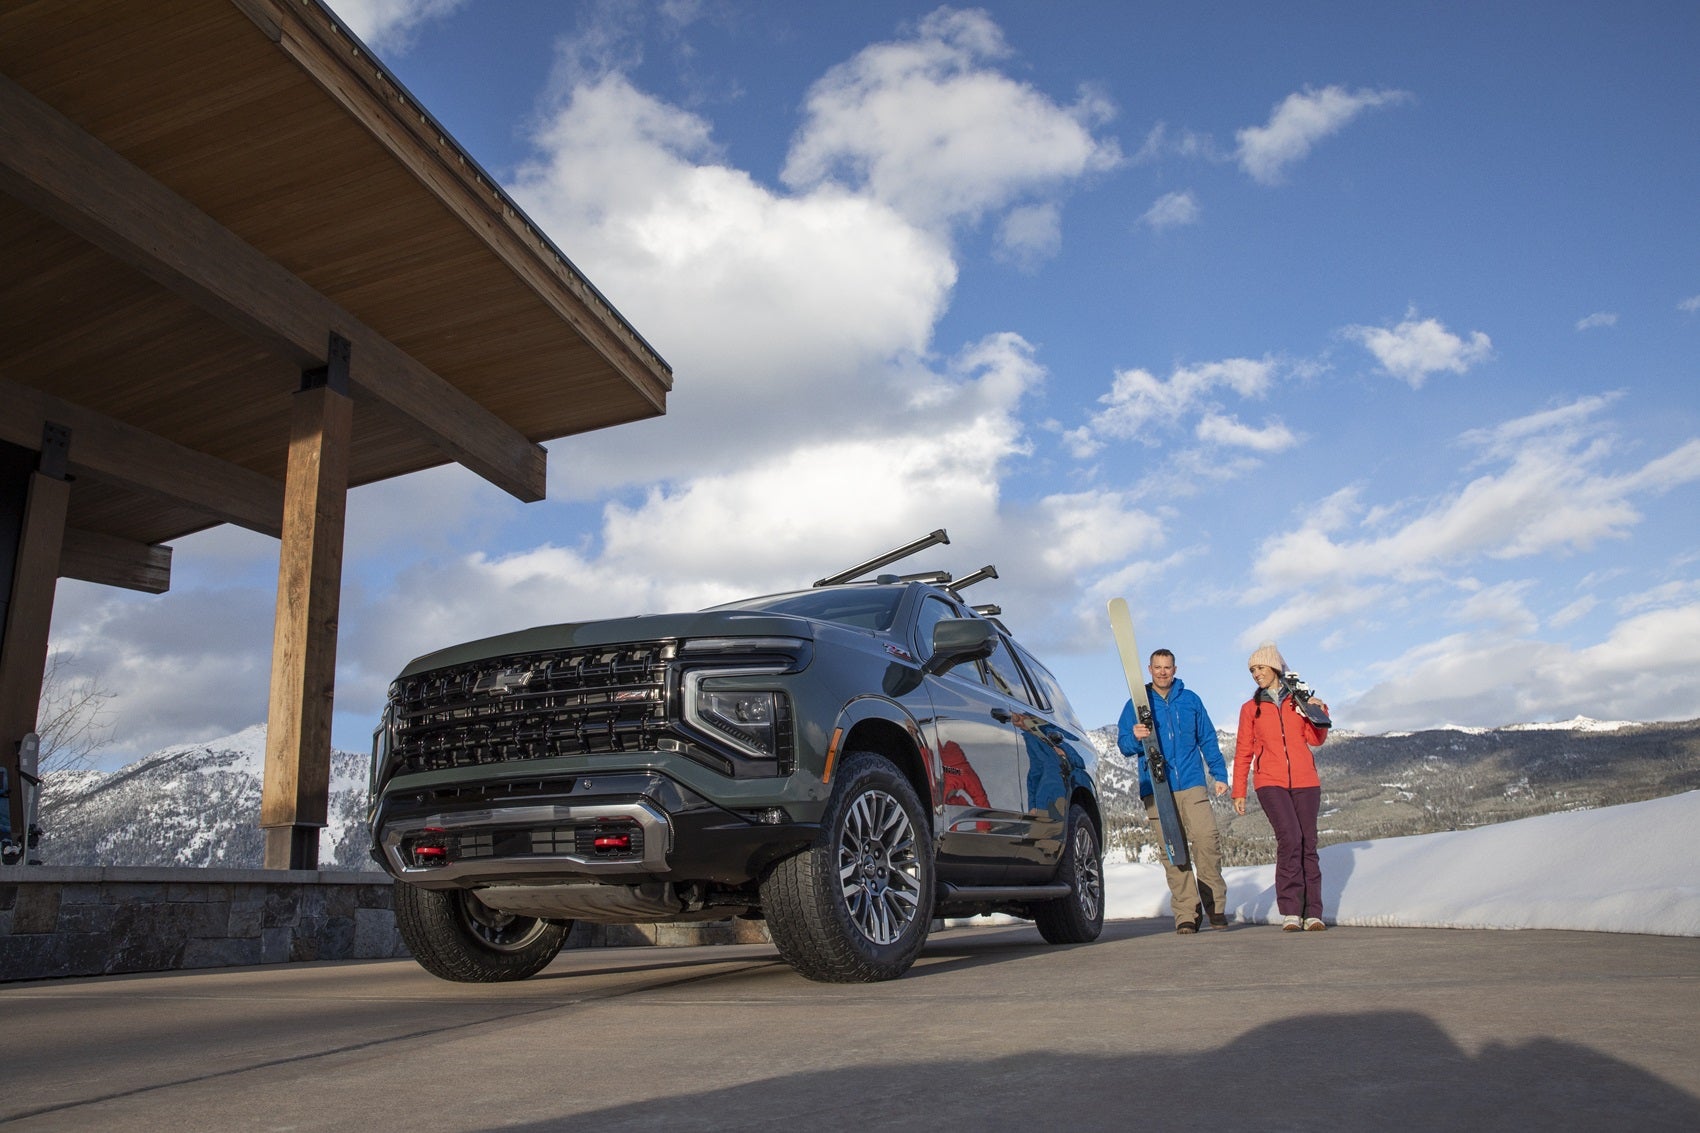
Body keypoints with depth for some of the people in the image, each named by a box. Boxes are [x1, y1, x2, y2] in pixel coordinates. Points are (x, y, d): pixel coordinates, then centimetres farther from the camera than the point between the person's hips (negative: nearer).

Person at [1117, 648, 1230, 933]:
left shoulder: (1191, 700, 15)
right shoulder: (1137, 704, 11)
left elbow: (1208, 739, 18)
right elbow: (1124, 745, 8)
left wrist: (1220, 774, 11)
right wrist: (1135, 737, -15)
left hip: (1192, 785, 0)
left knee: (1207, 837, -14)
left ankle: (1215, 905, 2)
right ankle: (1187, 913, 3)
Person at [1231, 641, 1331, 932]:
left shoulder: (1299, 700, 13)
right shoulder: (1250, 709, 12)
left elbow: (1315, 739, 4)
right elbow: (1243, 752, 14)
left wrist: (1319, 712, -12)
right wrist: (1239, 791, 10)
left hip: (1305, 781, 1)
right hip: (1270, 782, -1)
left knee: (1308, 844, -1)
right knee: (1290, 839, -17)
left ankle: (1313, 913, 5)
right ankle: (1290, 912, -13)